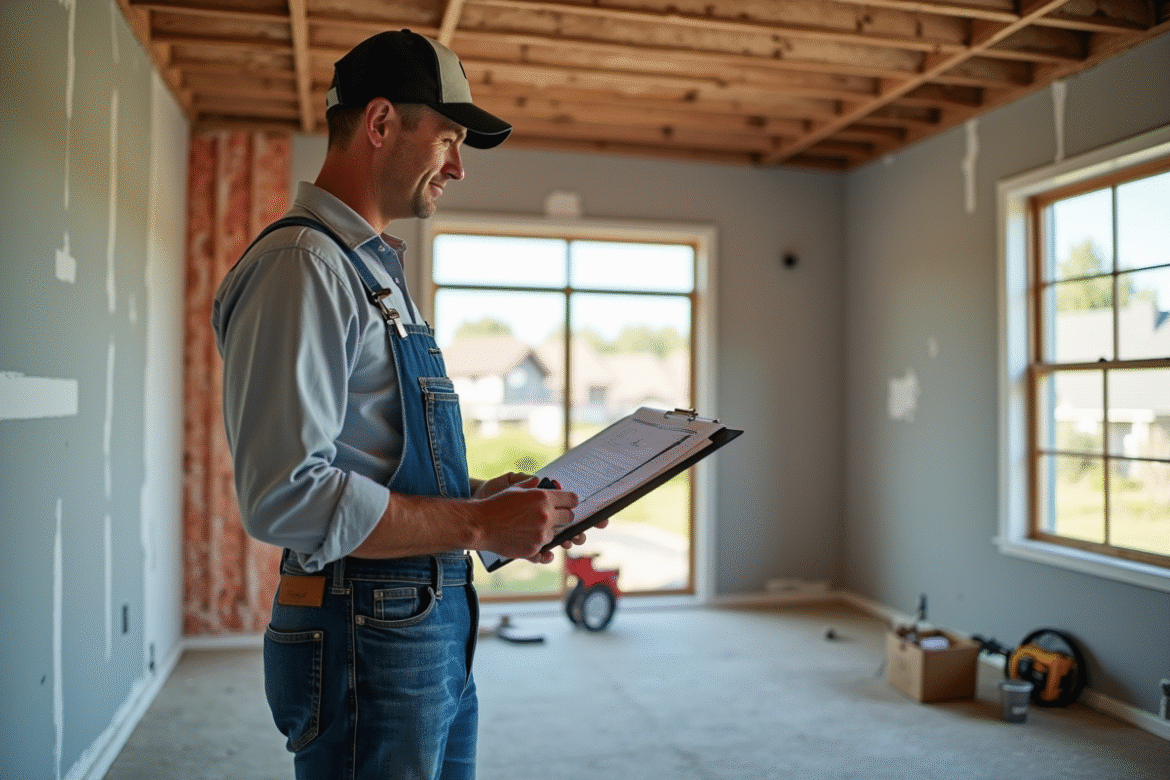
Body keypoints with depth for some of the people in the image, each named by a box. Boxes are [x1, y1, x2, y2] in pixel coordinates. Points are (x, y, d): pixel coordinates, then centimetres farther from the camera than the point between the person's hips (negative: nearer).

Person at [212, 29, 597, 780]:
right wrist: (478, 524, -20)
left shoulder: (375, 269, 17)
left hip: (437, 631, 9)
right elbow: (286, 495, -24)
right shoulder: (303, 266, -15)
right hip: (368, 641, -9)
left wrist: (485, 495, 9)